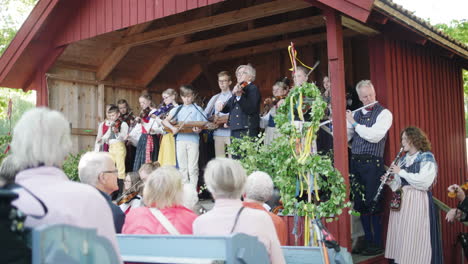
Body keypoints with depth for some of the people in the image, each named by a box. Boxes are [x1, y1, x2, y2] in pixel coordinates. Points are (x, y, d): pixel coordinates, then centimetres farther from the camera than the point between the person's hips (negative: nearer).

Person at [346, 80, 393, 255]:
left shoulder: (384, 114, -3)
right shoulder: (355, 114, 14)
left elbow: (375, 136, -18)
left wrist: (354, 123, -10)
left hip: (373, 163, -5)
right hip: (355, 162, 5)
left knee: (373, 205, -2)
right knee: (360, 204, 9)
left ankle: (377, 244, 9)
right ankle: (367, 241, 19)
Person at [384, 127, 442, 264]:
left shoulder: (427, 157, -3)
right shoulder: (403, 159, 16)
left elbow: (424, 181, -18)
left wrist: (401, 172, -14)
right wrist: (390, 181, -3)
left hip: (418, 201, -6)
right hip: (401, 200, 6)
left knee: (415, 237, -7)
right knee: (400, 236, 5)